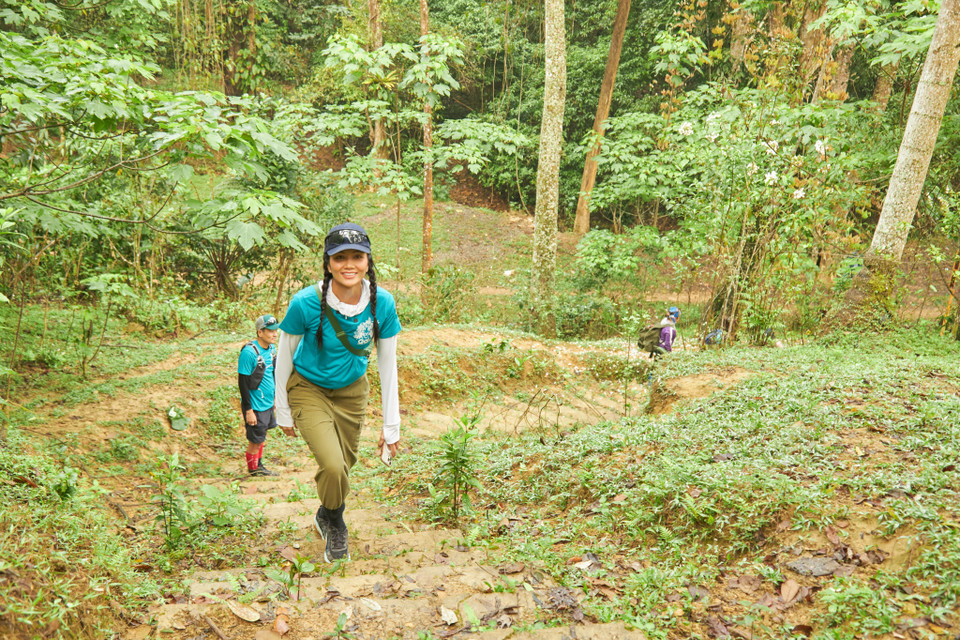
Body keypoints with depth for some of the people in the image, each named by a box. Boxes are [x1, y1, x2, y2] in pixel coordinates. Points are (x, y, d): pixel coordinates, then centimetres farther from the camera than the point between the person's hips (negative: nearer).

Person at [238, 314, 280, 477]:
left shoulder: (271, 348, 3)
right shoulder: (249, 352, -21)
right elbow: (243, 383, -19)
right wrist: (248, 410, -18)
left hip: (268, 403, 7)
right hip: (255, 406, -7)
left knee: (261, 438, 20)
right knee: (255, 441, 5)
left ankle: (259, 465, 35)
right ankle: (253, 469, 24)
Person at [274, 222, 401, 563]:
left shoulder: (382, 303, -20)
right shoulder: (305, 304, -28)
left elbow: (387, 366, -8)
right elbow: (284, 358, -11)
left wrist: (391, 426, -4)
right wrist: (283, 412, -1)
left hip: (352, 390, 3)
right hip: (308, 389, -3)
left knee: (345, 463, 14)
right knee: (333, 467, -18)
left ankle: (325, 516, 48)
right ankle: (334, 524, 16)